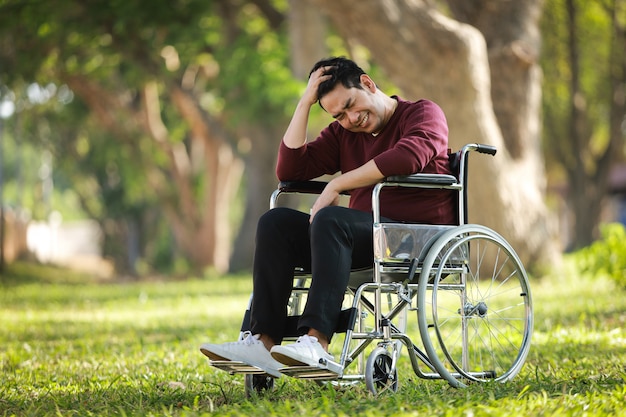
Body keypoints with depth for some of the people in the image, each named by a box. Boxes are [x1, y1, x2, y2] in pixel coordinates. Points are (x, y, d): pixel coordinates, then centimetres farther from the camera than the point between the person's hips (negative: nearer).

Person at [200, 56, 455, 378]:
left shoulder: (424, 114, -1)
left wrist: (336, 185, -19)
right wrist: (305, 103, 4)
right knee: (276, 223, -10)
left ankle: (316, 341, -46)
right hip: (365, 238, 7)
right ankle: (264, 341, -24)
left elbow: (407, 157, -24)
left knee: (330, 220, -32)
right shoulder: (343, 134, 19)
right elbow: (289, 171, 9)